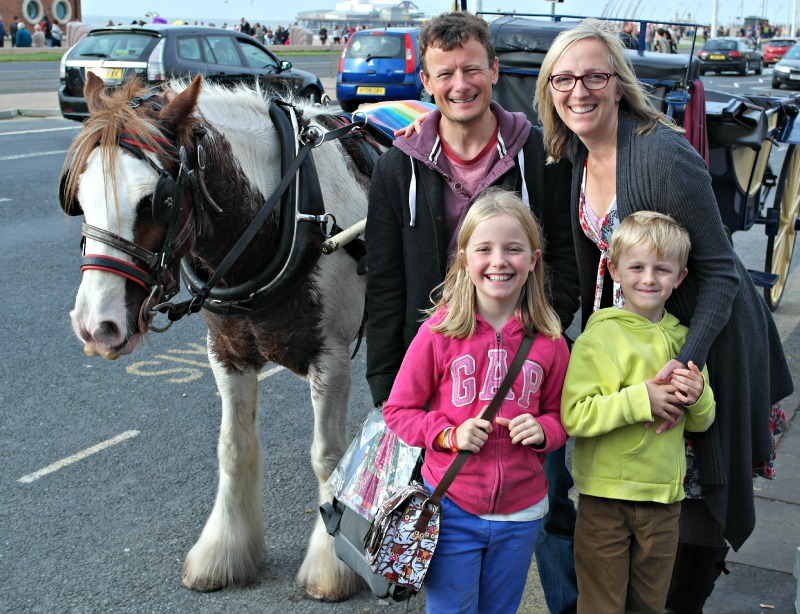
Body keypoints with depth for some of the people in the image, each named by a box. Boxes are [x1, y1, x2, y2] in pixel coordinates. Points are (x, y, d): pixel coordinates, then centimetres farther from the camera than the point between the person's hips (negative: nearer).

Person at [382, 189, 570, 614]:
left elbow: (559, 414, 10)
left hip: (520, 514, 3)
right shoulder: (439, 332, -11)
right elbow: (398, 410, -3)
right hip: (451, 510, -2)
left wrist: (543, 430, -12)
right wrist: (449, 435, -18)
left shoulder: (549, 342, -4)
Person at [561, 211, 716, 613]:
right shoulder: (599, 337, -12)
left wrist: (698, 397, -9)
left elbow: (701, 423, 12)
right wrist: (640, 399, -24)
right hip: (606, 494, -5)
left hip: (664, 495, 5)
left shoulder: (682, 339, 6)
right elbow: (573, 417, -21)